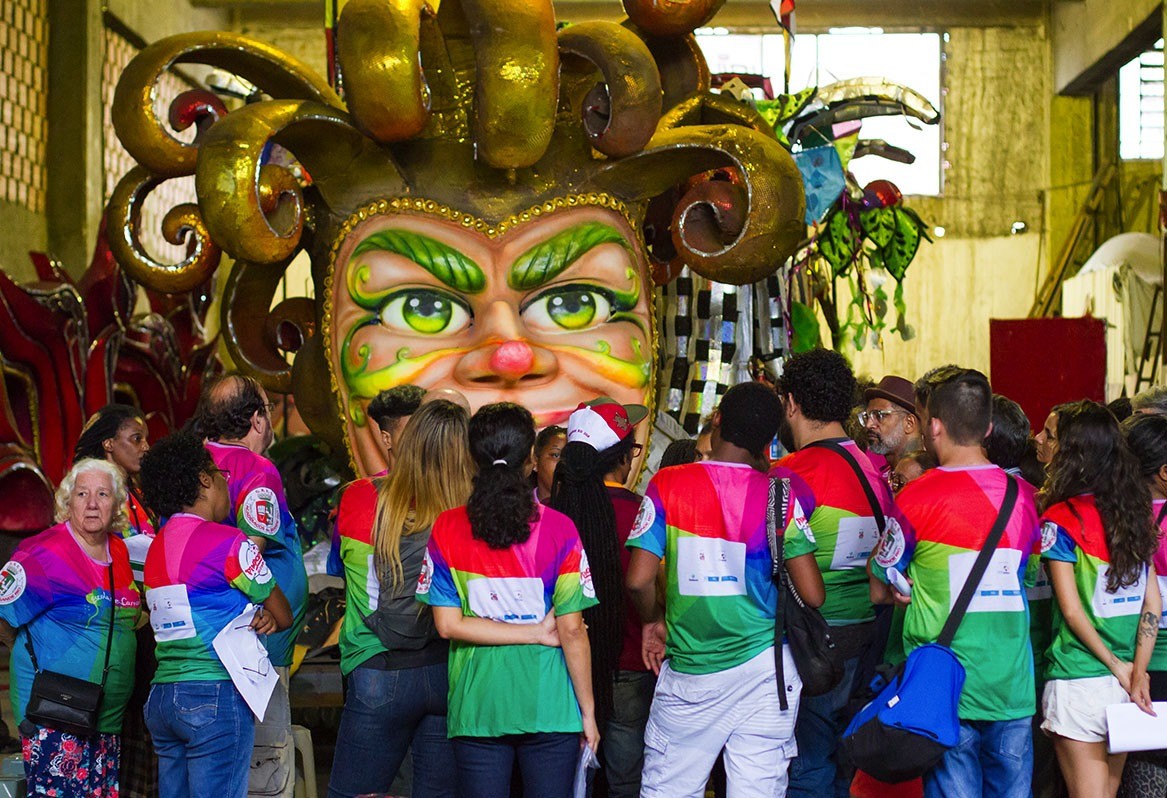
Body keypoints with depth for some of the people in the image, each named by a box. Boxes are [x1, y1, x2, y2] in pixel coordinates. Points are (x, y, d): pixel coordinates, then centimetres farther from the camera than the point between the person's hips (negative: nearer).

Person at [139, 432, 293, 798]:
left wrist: (259, 619, 8)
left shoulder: (155, 548, 13)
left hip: (161, 696, 7)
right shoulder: (228, 541, -8)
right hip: (217, 694, -7)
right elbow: (284, 615, 2)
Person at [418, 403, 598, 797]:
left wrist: (537, 633, -4)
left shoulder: (447, 530, -2)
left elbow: (448, 625, -6)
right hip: (549, 706, -1)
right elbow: (572, 630, -8)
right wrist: (588, 710, 0)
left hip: (477, 704, 2)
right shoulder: (559, 530, -8)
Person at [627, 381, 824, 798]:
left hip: (689, 672, 0)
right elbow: (812, 595, -7)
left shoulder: (668, 485, -5)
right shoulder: (780, 495, -4)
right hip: (765, 667, 1)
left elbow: (638, 580, -10)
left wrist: (653, 621, 10)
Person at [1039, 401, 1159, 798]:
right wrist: (1137, 672, -1)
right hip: (1126, 679, 6)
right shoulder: (1136, 512, 8)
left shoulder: (1060, 519, -10)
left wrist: (1118, 668, -5)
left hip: (1079, 682, -6)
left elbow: (1072, 610, -13)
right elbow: (1152, 602, 4)